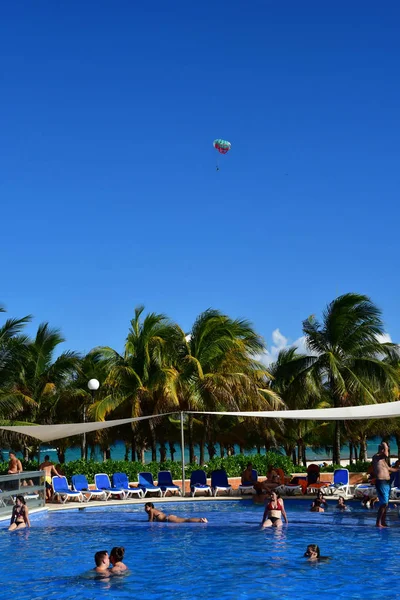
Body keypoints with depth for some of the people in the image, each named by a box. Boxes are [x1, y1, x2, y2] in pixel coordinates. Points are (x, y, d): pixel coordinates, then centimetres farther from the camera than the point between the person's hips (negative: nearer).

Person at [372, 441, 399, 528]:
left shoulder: (383, 459, 21)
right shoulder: (376, 457, -8)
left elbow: (388, 468, 35)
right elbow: (386, 455, -26)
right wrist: (385, 445, -11)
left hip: (386, 482, 9)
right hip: (381, 482, -9)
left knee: (385, 504, 10)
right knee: (384, 503, -14)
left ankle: (383, 522, 15)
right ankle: (378, 523, -11)